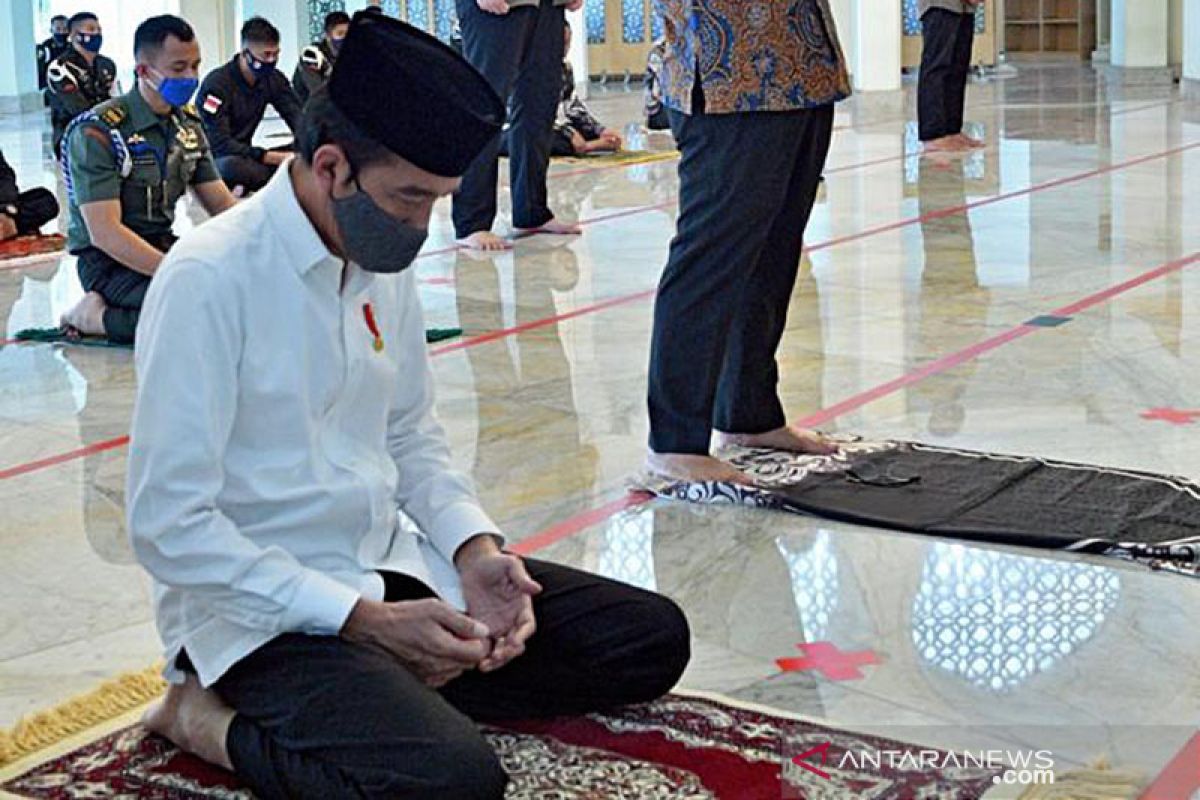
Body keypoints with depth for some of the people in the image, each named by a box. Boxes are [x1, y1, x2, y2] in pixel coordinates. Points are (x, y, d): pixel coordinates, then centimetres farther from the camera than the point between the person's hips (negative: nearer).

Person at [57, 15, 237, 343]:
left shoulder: (188, 124, 9)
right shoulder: (98, 132, -15)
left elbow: (223, 204, 10)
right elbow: (105, 233, -22)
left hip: (164, 247, 8)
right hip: (109, 259, -8)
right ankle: (96, 317, -10)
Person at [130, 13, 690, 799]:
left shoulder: (385, 267, 4)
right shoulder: (209, 280, -18)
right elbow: (169, 524, -20)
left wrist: (475, 551, -4)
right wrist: (366, 620, -21)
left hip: (394, 567, 8)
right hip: (259, 609, -8)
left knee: (653, 639, 2)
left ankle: (385, 688, 1)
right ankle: (215, 718, -8)